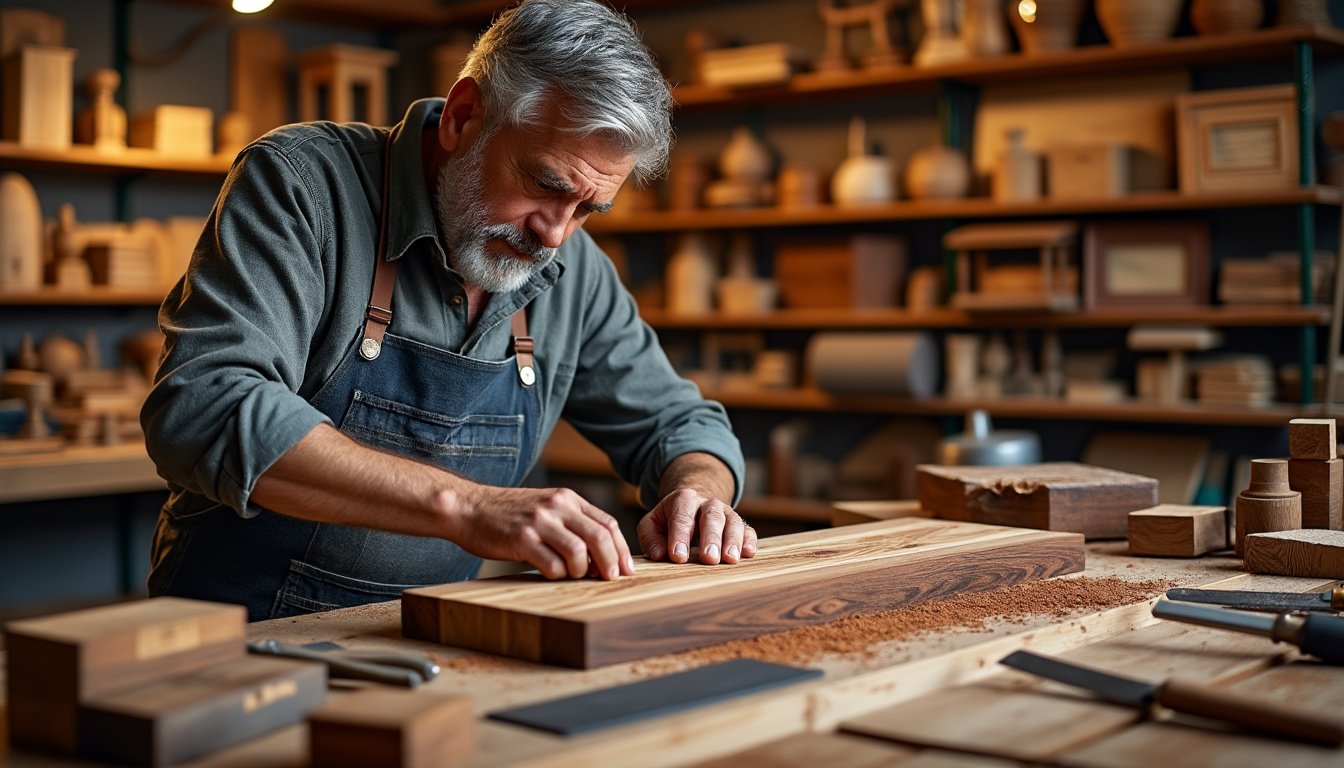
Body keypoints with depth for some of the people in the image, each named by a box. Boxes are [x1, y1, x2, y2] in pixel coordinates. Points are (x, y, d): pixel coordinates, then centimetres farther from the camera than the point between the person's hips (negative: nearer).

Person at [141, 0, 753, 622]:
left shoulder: (575, 271, 2)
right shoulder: (301, 183, -13)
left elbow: (674, 422, 13)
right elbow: (201, 410, -27)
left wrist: (696, 491, -11)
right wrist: (464, 505, -33)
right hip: (242, 638, -3)